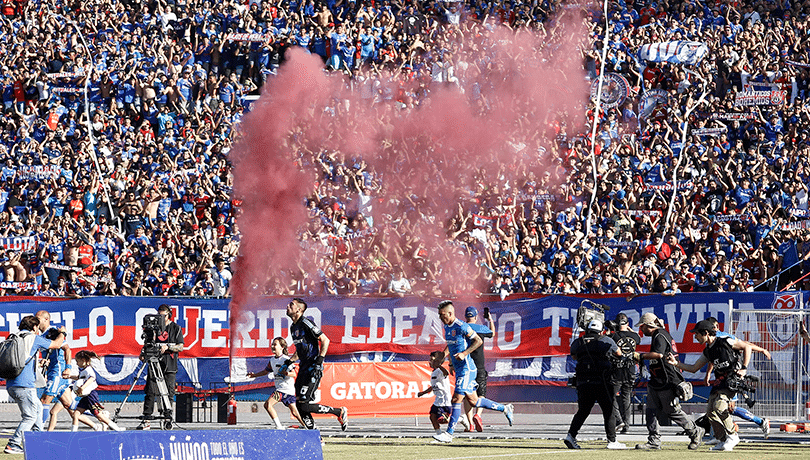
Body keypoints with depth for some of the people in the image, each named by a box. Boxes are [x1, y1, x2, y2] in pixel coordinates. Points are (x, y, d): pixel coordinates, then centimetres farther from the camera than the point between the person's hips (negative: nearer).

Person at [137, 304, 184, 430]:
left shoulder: (175, 328, 5)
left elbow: (180, 347, 1)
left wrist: (167, 347, -14)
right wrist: (143, 353, -5)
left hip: (169, 366, -2)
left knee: (169, 392, -4)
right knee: (150, 392, -6)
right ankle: (146, 420, -6)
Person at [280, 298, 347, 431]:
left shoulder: (306, 324, -12)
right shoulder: (293, 327, 16)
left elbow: (325, 340, -14)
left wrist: (319, 360, -21)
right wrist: (288, 363, 21)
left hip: (313, 369, -9)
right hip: (303, 368, 9)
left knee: (304, 405, -15)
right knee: (299, 405, 2)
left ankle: (340, 412, -1)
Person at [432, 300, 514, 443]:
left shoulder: (461, 327, -16)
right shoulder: (447, 327, 11)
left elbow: (478, 341, -15)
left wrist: (464, 353, -23)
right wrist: (445, 353, 9)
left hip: (466, 369, -10)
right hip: (459, 369, 10)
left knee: (456, 399, -12)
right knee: (473, 401, 13)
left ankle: (449, 434, -12)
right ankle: (505, 409, 26)